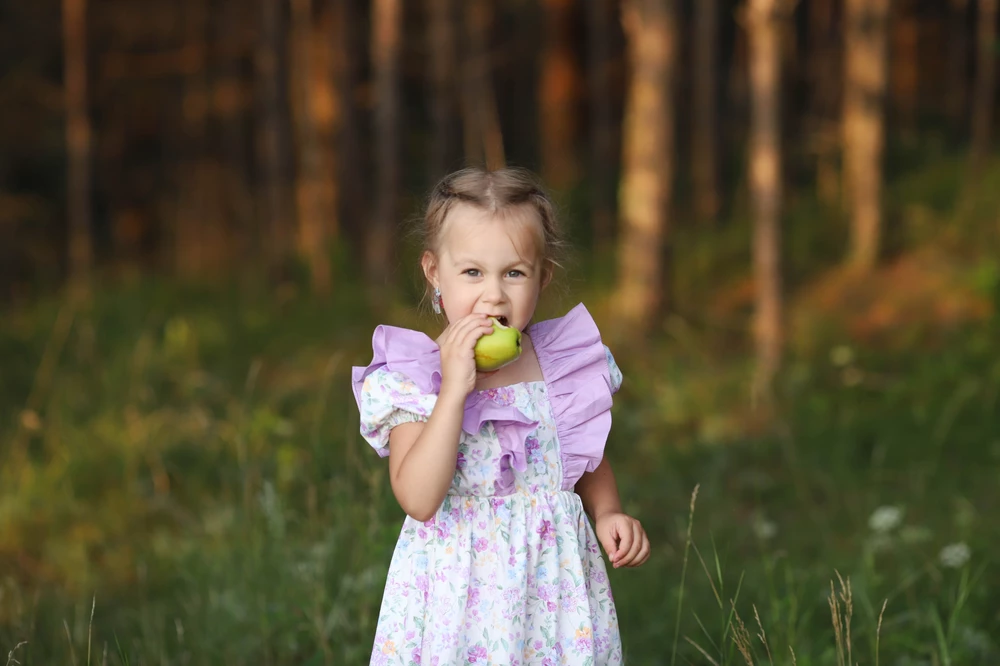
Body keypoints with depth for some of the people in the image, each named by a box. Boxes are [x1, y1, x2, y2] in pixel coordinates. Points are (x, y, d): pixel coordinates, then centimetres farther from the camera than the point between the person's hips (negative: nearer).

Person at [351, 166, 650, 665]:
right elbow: (418, 499, -21)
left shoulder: (567, 363, 0)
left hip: (555, 582, 3)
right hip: (459, 590, -3)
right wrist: (454, 389, -25)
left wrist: (607, 513, -3)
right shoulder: (412, 379, -9)